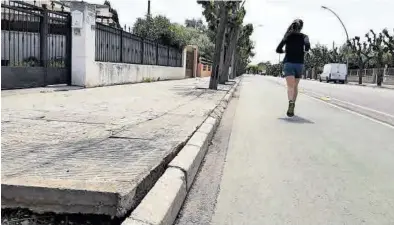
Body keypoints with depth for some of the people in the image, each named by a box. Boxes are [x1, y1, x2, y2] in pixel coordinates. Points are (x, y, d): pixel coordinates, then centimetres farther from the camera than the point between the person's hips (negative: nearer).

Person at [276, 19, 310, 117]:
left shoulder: (288, 36, 9)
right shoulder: (304, 36, 5)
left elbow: (278, 50, 8)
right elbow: (307, 45, -16)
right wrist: (305, 50, 6)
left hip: (288, 63, 0)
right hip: (299, 64, 1)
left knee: (290, 86, -15)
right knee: (295, 86, 17)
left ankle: (291, 103, -42)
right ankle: (292, 107, 25)